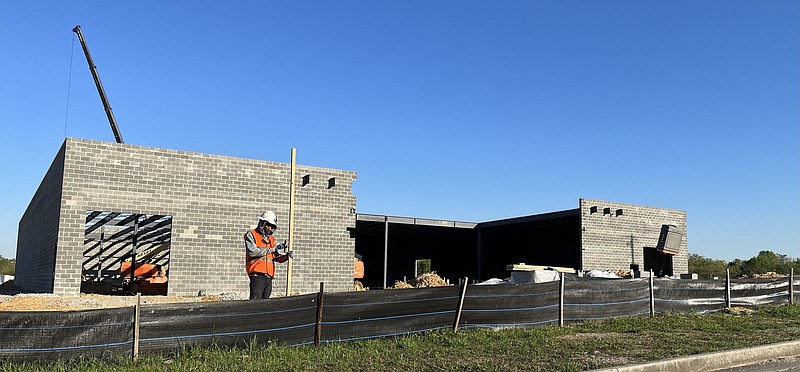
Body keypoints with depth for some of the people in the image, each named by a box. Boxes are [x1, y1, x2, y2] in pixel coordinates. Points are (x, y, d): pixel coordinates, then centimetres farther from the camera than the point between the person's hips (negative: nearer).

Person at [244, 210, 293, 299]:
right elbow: (252, 251, -14)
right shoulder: (251, 235, 2)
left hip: (269, 276, 7)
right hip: (257, 275, -7)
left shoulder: (271, 239, 22)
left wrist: (286, 256, -3)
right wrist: (272, 249, -12)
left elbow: (276, 257, 18)